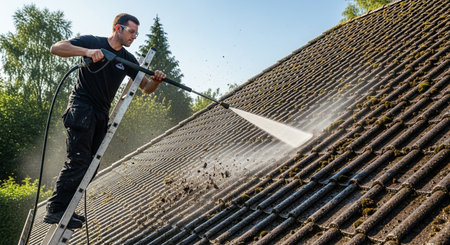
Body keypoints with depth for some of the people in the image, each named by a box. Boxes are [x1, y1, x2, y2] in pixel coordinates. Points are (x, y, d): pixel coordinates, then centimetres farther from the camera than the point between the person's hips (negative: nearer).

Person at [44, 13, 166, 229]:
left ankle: (65, 209, 13)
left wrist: (156, 80, -14)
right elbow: (56, 48, -11)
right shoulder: (92, 42, -2)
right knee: (78, 160, -16)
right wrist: (86, 51, -26)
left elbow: (146, 88, 9)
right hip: (81, 107, -6)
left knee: (90, 166, 4)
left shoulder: (127, 59, 11)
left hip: (101, 114, 7)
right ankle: (55, 209, -10)